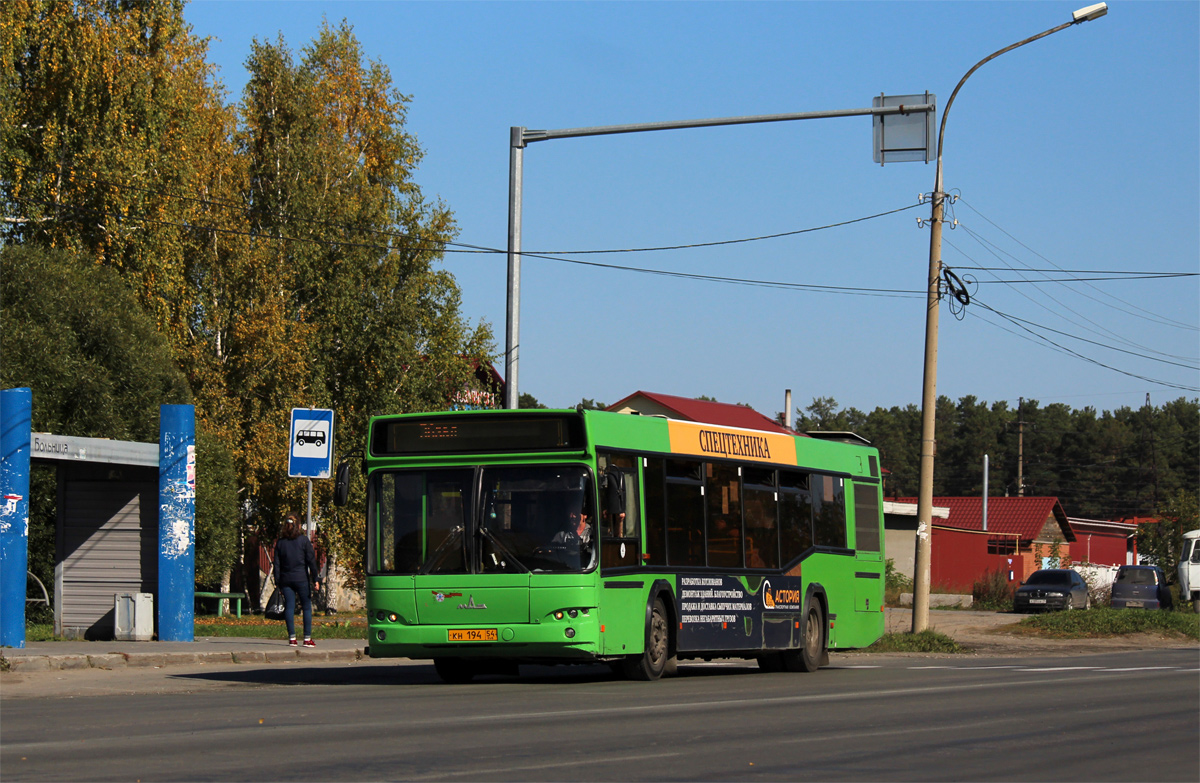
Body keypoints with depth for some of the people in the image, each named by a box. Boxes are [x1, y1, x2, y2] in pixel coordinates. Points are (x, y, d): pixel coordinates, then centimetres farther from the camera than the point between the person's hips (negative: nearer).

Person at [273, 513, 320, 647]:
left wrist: (277, 582, 7)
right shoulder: (303, 540, -3)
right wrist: (315, 579, -2)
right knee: (307, 607, 3)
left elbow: (277, 564, 5)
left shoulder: (280, 542, 5)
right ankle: (307, 638, -1)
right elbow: (311, 560, -5)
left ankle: (292, 638, 1)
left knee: (290, 607, 5)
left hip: (286, 579, 3)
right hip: (301, 578, -3)